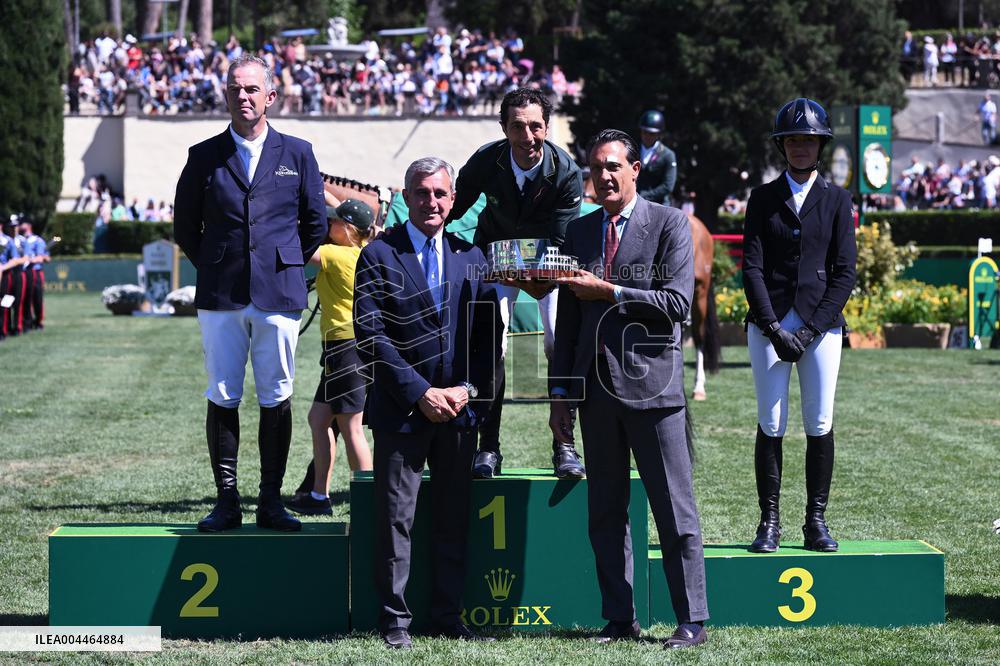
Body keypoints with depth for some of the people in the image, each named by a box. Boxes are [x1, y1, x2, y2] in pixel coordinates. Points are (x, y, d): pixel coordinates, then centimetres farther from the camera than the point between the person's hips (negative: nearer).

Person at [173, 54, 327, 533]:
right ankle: (226, 502, 4)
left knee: (276, 399, 1)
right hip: (220, 297, 0)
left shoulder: (297, 153, 6)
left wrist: (287, 265, 10)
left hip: (279, 294, 0)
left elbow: (316, 223, 14)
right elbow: (185, 226, 14)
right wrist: (214, 269, 9)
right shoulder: (204, 156, 6)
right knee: (222, 397, 0)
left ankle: (271, 502, 7)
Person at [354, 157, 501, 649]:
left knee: (454, 517, 8)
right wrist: (420, 392, -13)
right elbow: (371, 337, -8)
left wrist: (467, 389, -6)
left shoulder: (471, 257, 10)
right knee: (395, 518, -1)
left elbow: (489, 335, 9)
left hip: (459, 407, 4)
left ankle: (448, 615, 15)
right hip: (401, 410, -3)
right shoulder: (379, 256, -2)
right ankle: (395, 619, 6)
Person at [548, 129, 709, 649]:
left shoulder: (670, 225, -1)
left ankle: (692, 621, 1)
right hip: (596, 387, 5)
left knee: (674, 510, -3)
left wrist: (608, 292, -12)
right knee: (605, 512, 7)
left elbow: (677, 303, -11)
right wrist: (559, 393, 13)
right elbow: (568, 318, 16)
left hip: (651, 383, -5)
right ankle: (619, 618, 14)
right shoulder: (579, 232, 14)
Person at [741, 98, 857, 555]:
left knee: (820, 424, -2)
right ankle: (769, 521, 2)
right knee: (770, 424, -3)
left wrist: (810, 330, -8)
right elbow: (752, 266, 2)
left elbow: (844, 272, 3)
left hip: (820, 323, 0)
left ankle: (816, 521, 5)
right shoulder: (763, 198, 9)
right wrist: (774, 329, -10)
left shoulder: (836, 200, 8)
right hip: (769, 321, 0)